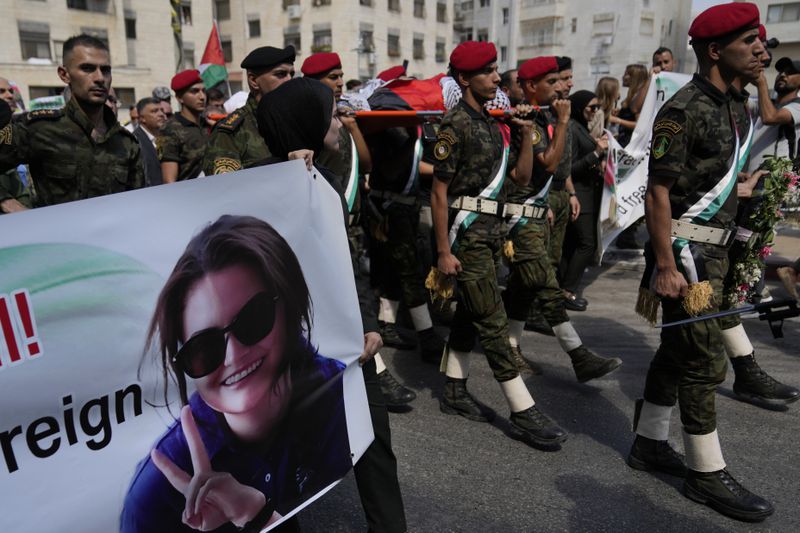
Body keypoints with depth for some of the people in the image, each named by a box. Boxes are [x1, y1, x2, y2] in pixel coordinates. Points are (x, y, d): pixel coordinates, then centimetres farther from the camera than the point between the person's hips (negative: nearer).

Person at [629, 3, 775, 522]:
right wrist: (666, 266, -22)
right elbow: (658, 193, -19)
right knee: (705, 360, -4)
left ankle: (649, 443, 27)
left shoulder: (724, 106, 15)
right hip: (686, 250, -9)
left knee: (678, 349, 14)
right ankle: (707, 473, 10)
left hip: (713, 248, 9)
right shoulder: (683, 110, -14)